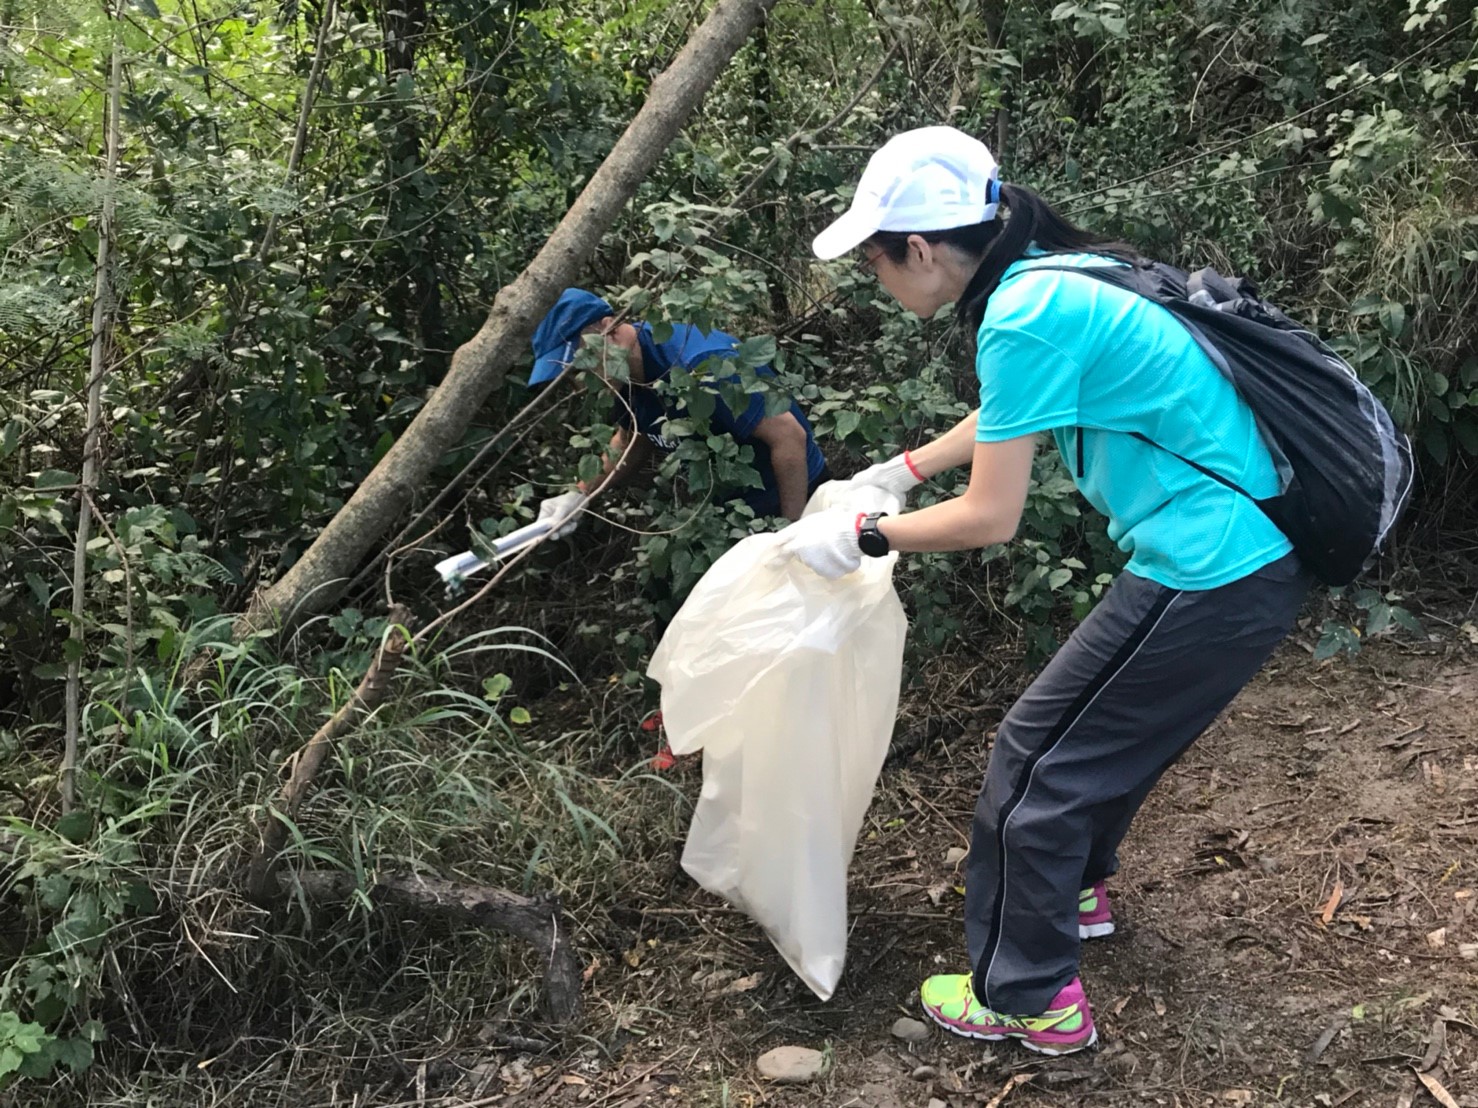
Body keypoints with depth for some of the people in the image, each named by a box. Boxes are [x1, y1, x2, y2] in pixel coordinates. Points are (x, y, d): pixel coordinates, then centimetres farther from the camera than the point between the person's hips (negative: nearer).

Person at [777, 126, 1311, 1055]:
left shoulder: (1024, 317, -20)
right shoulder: (1057, 274, 9)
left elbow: (990, 518, -15)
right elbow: (1011, 414, 28)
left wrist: (861, 538, -2)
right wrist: (902, 470, 32)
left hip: (1212, 579, -9)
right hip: (1260, 556, 9)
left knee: (1039, 759, 5)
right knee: (1102, 732, 27)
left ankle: (1028, 1001, 20)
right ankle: (1077, 890, 51)